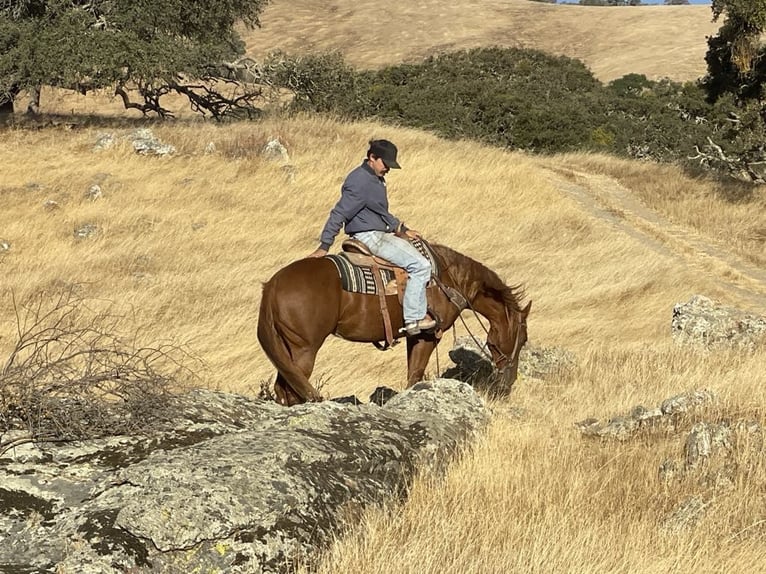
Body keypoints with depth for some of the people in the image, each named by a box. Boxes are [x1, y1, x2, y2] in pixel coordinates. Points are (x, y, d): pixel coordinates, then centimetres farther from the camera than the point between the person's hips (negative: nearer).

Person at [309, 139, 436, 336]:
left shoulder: (376, 179, 14)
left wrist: (403, 230, 21)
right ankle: (414, 318, -17)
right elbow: (339, 214, -19)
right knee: (420, 265, -18)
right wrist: (324, 247, -20)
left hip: (379, 234, 11)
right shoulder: (360, 183, -18)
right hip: (369, 237, -11)